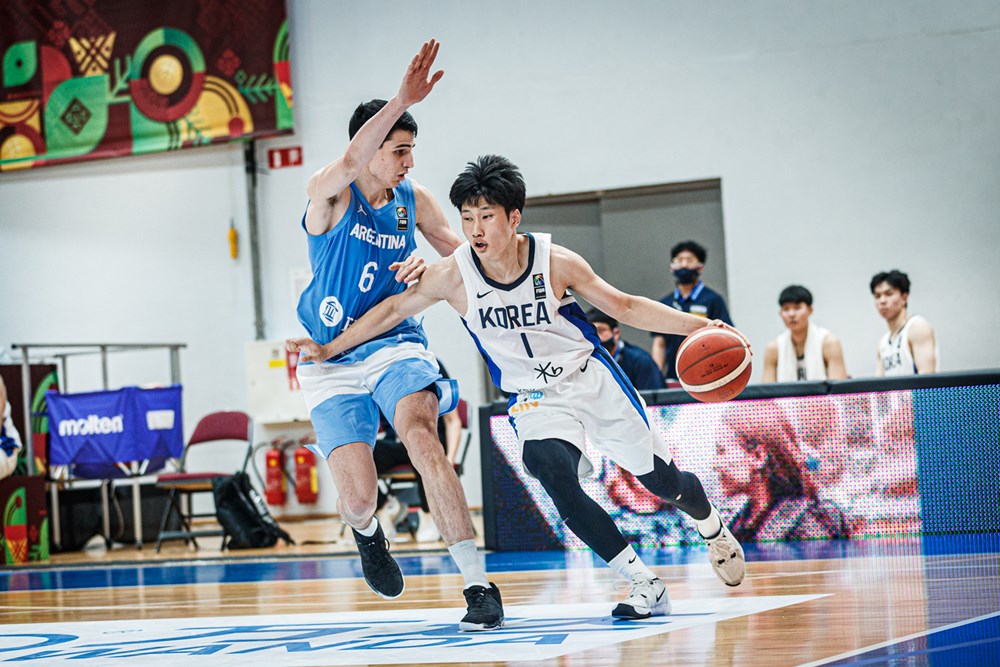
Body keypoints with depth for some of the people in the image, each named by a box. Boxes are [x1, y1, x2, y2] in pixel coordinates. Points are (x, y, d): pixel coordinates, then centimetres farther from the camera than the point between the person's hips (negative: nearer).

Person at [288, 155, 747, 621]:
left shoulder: (556, 262, -16)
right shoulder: (453, 275, -16)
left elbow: (625, 307, -6)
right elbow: (393, 310, -1)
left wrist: (698, 325, -14)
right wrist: (328, 349, -1)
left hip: (591, 377, 0)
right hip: (534, 399, 0)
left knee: (662, 481, 4)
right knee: (554, 474, -30)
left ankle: (712, 526, 44)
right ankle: (645, 585, -18)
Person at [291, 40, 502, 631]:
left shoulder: (414, 201, 3)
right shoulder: (329, 194, -10)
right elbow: (351, 162, -33)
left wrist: (429, 266, -17)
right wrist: (403, 99, -47)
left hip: (395, 346, 2)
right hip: (332, 363, -2)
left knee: (420, 434, -30)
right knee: (359, 496, -12)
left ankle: (478, 584, -31)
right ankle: (367, 533, 31)